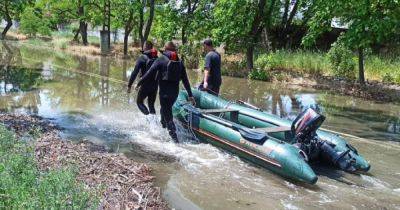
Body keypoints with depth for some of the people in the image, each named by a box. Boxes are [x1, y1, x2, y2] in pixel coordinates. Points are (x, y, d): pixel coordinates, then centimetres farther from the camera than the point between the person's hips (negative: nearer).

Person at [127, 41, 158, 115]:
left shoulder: (142, 58, -10)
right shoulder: (156, 58, 4)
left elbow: (135, 72, -14)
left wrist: (129, 85, -11)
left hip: (145, 85, -5)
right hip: (155, 85, 5)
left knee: (139, 102, 11)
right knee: (151, 104, 18)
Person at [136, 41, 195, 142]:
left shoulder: (161, 59, -5)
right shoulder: (180, 62, 8)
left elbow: (149, 73, -8)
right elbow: (185, 80, 7)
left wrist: (139, 83, 2)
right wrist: (190, 95, 10)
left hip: (164, 91, -5)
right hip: (175, 91, 5)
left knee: (167, 115, -2)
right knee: (165, 109, 27)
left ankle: (174, 138, -9)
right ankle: (163, 127, 40)